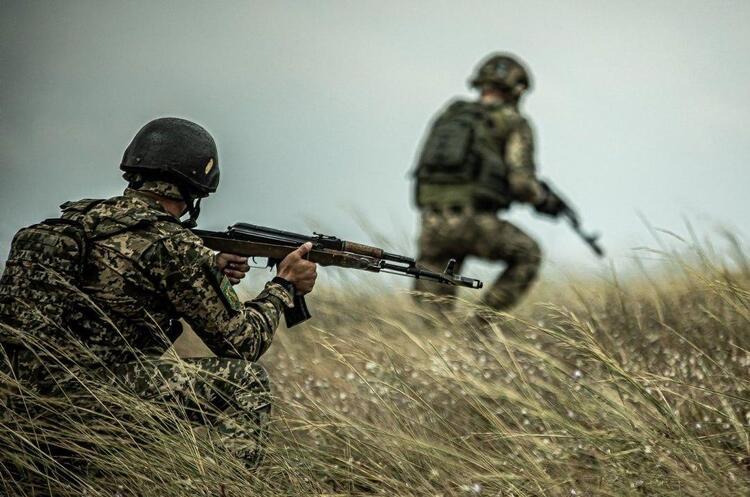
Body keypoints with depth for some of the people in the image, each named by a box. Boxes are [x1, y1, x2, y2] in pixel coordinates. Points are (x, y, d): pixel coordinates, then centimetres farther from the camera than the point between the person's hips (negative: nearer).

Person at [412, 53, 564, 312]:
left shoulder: (448, 115, 23)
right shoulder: (513, 123, 7)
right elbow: (522, 183, -5)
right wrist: (545, 201, 17)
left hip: (432, 221, 5)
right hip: (473, 222, -5)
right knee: (527, 255, 22)